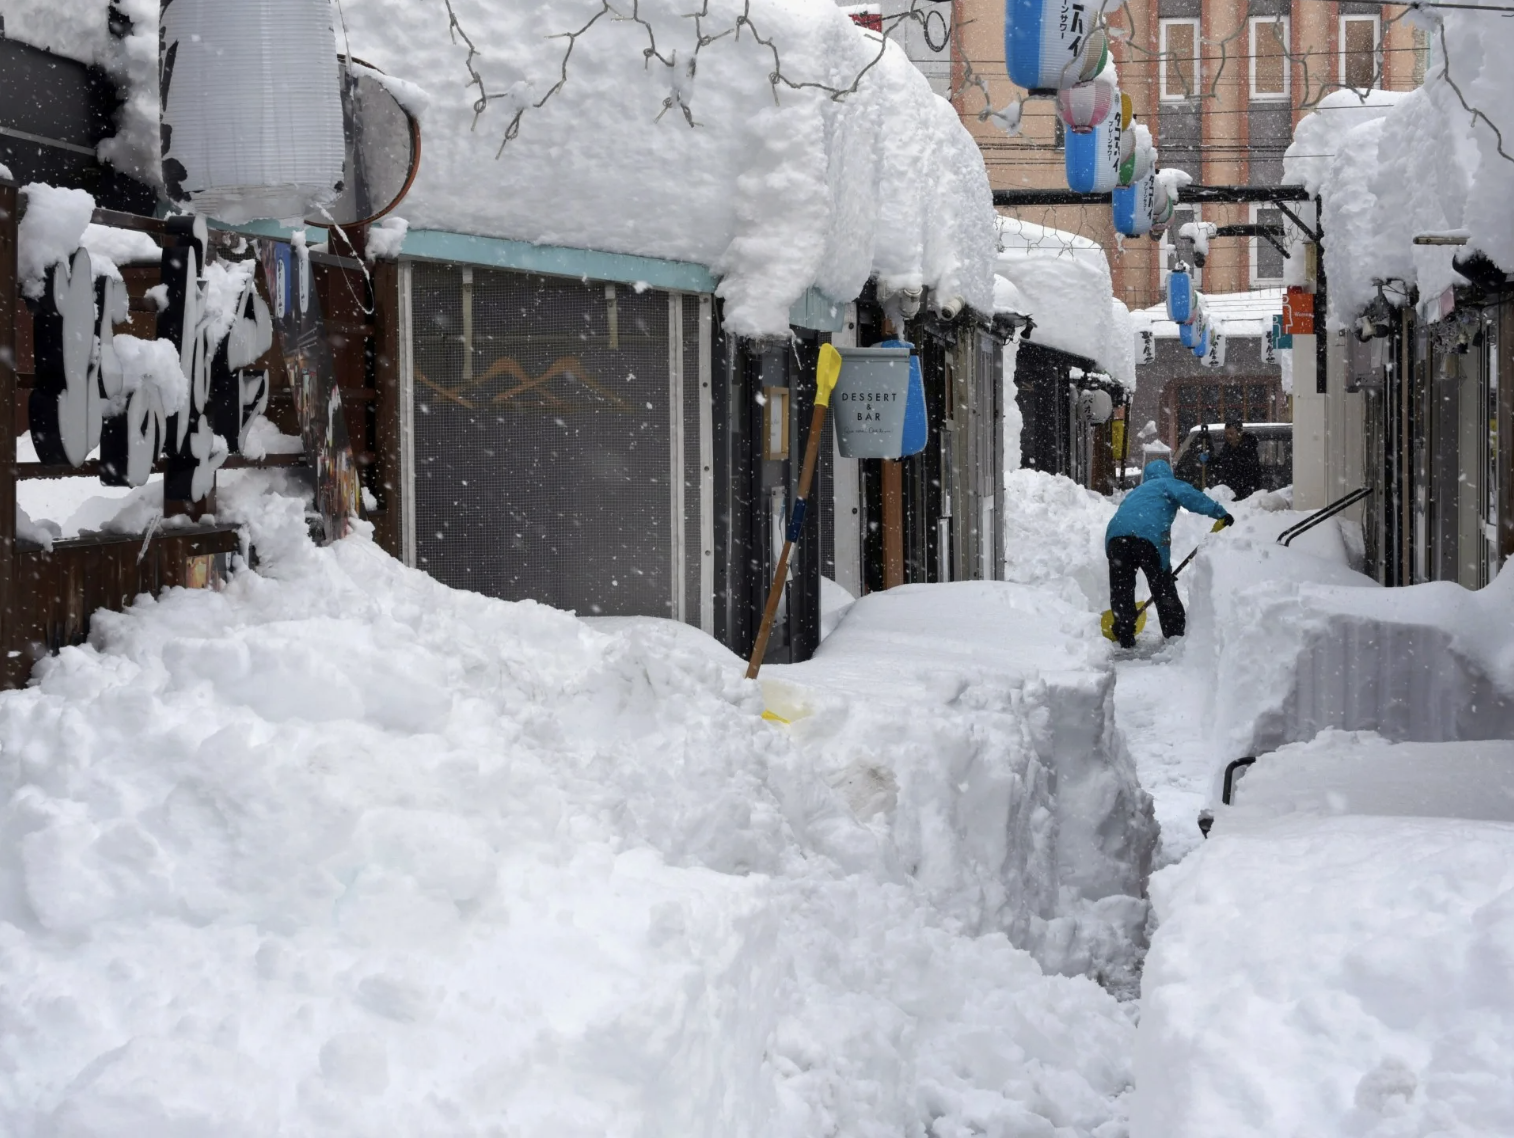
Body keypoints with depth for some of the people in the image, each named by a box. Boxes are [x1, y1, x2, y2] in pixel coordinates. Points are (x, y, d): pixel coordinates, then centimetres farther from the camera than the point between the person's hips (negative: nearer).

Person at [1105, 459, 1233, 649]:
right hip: (1149, 535, -4)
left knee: (1121, 589, 14)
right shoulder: (1167, 484, 24)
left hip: (1115, 535, 4)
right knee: (1163, 587, 9)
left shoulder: (1135, 493, 41)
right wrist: (1219, 512, -4)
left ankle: (1125, 637, 12)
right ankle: (1176, 632, 15)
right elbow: (1188, 495, 1)